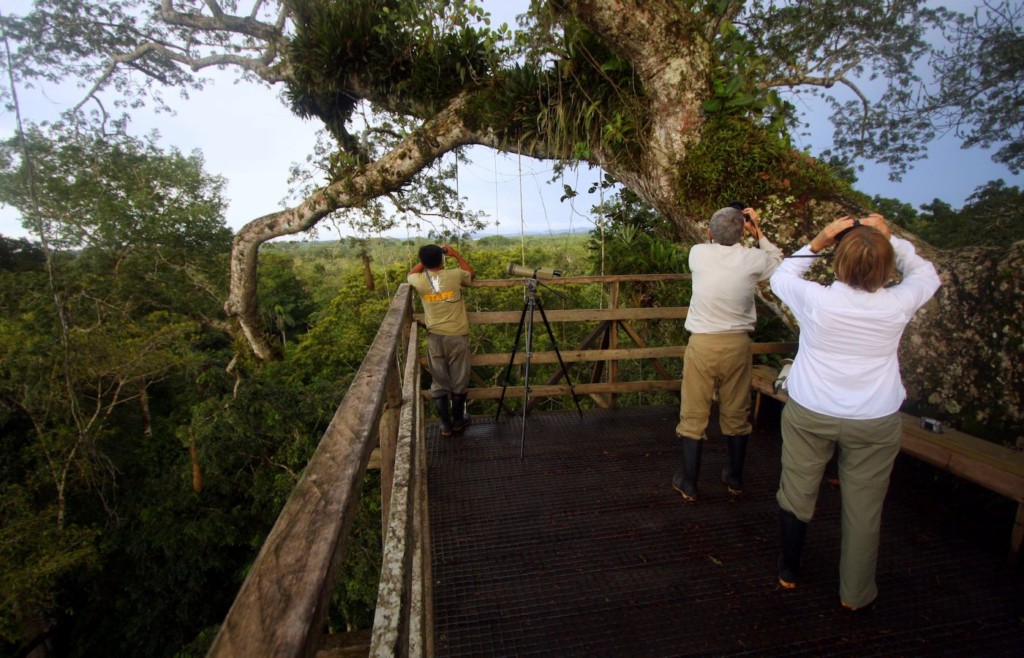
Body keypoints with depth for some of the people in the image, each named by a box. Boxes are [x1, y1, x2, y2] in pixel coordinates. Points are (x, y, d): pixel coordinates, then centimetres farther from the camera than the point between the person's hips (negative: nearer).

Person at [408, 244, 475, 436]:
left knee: (439, 382, 10)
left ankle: (445, 424, 16)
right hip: (457, 336, -1)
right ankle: (458, 420, 23)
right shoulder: (454, 276, -9)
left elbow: (411, 274, 22)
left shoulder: (419, 281, -5)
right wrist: (456, 255, 18)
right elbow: (471, 273, 15)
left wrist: (425, 259, 16)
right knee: (459, 380, 11)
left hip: (435, 337, 1)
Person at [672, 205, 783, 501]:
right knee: (736, 415, 16)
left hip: (702, 343, -1)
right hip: (737, 344, 1)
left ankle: (688, 484, 16)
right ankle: (735, 479, 33)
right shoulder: (752, 259, -8)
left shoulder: (698, 254, -8)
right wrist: (758, 232, 13)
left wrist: (716, 234, 14)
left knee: (694, 416, 8)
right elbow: (779, 261, 16)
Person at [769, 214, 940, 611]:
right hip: (875, 422, 1)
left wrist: (816, 243, -1)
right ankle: (855, 593, 32)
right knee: (863, 507, 15)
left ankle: (789, 571, 36)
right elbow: (926, 274, 10)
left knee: (797, 494, 16)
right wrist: (890, 239, 2)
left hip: (809, 414, -1)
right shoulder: (898, 305, -12)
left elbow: (780, 277, 4)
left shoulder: (816, 300, -17)